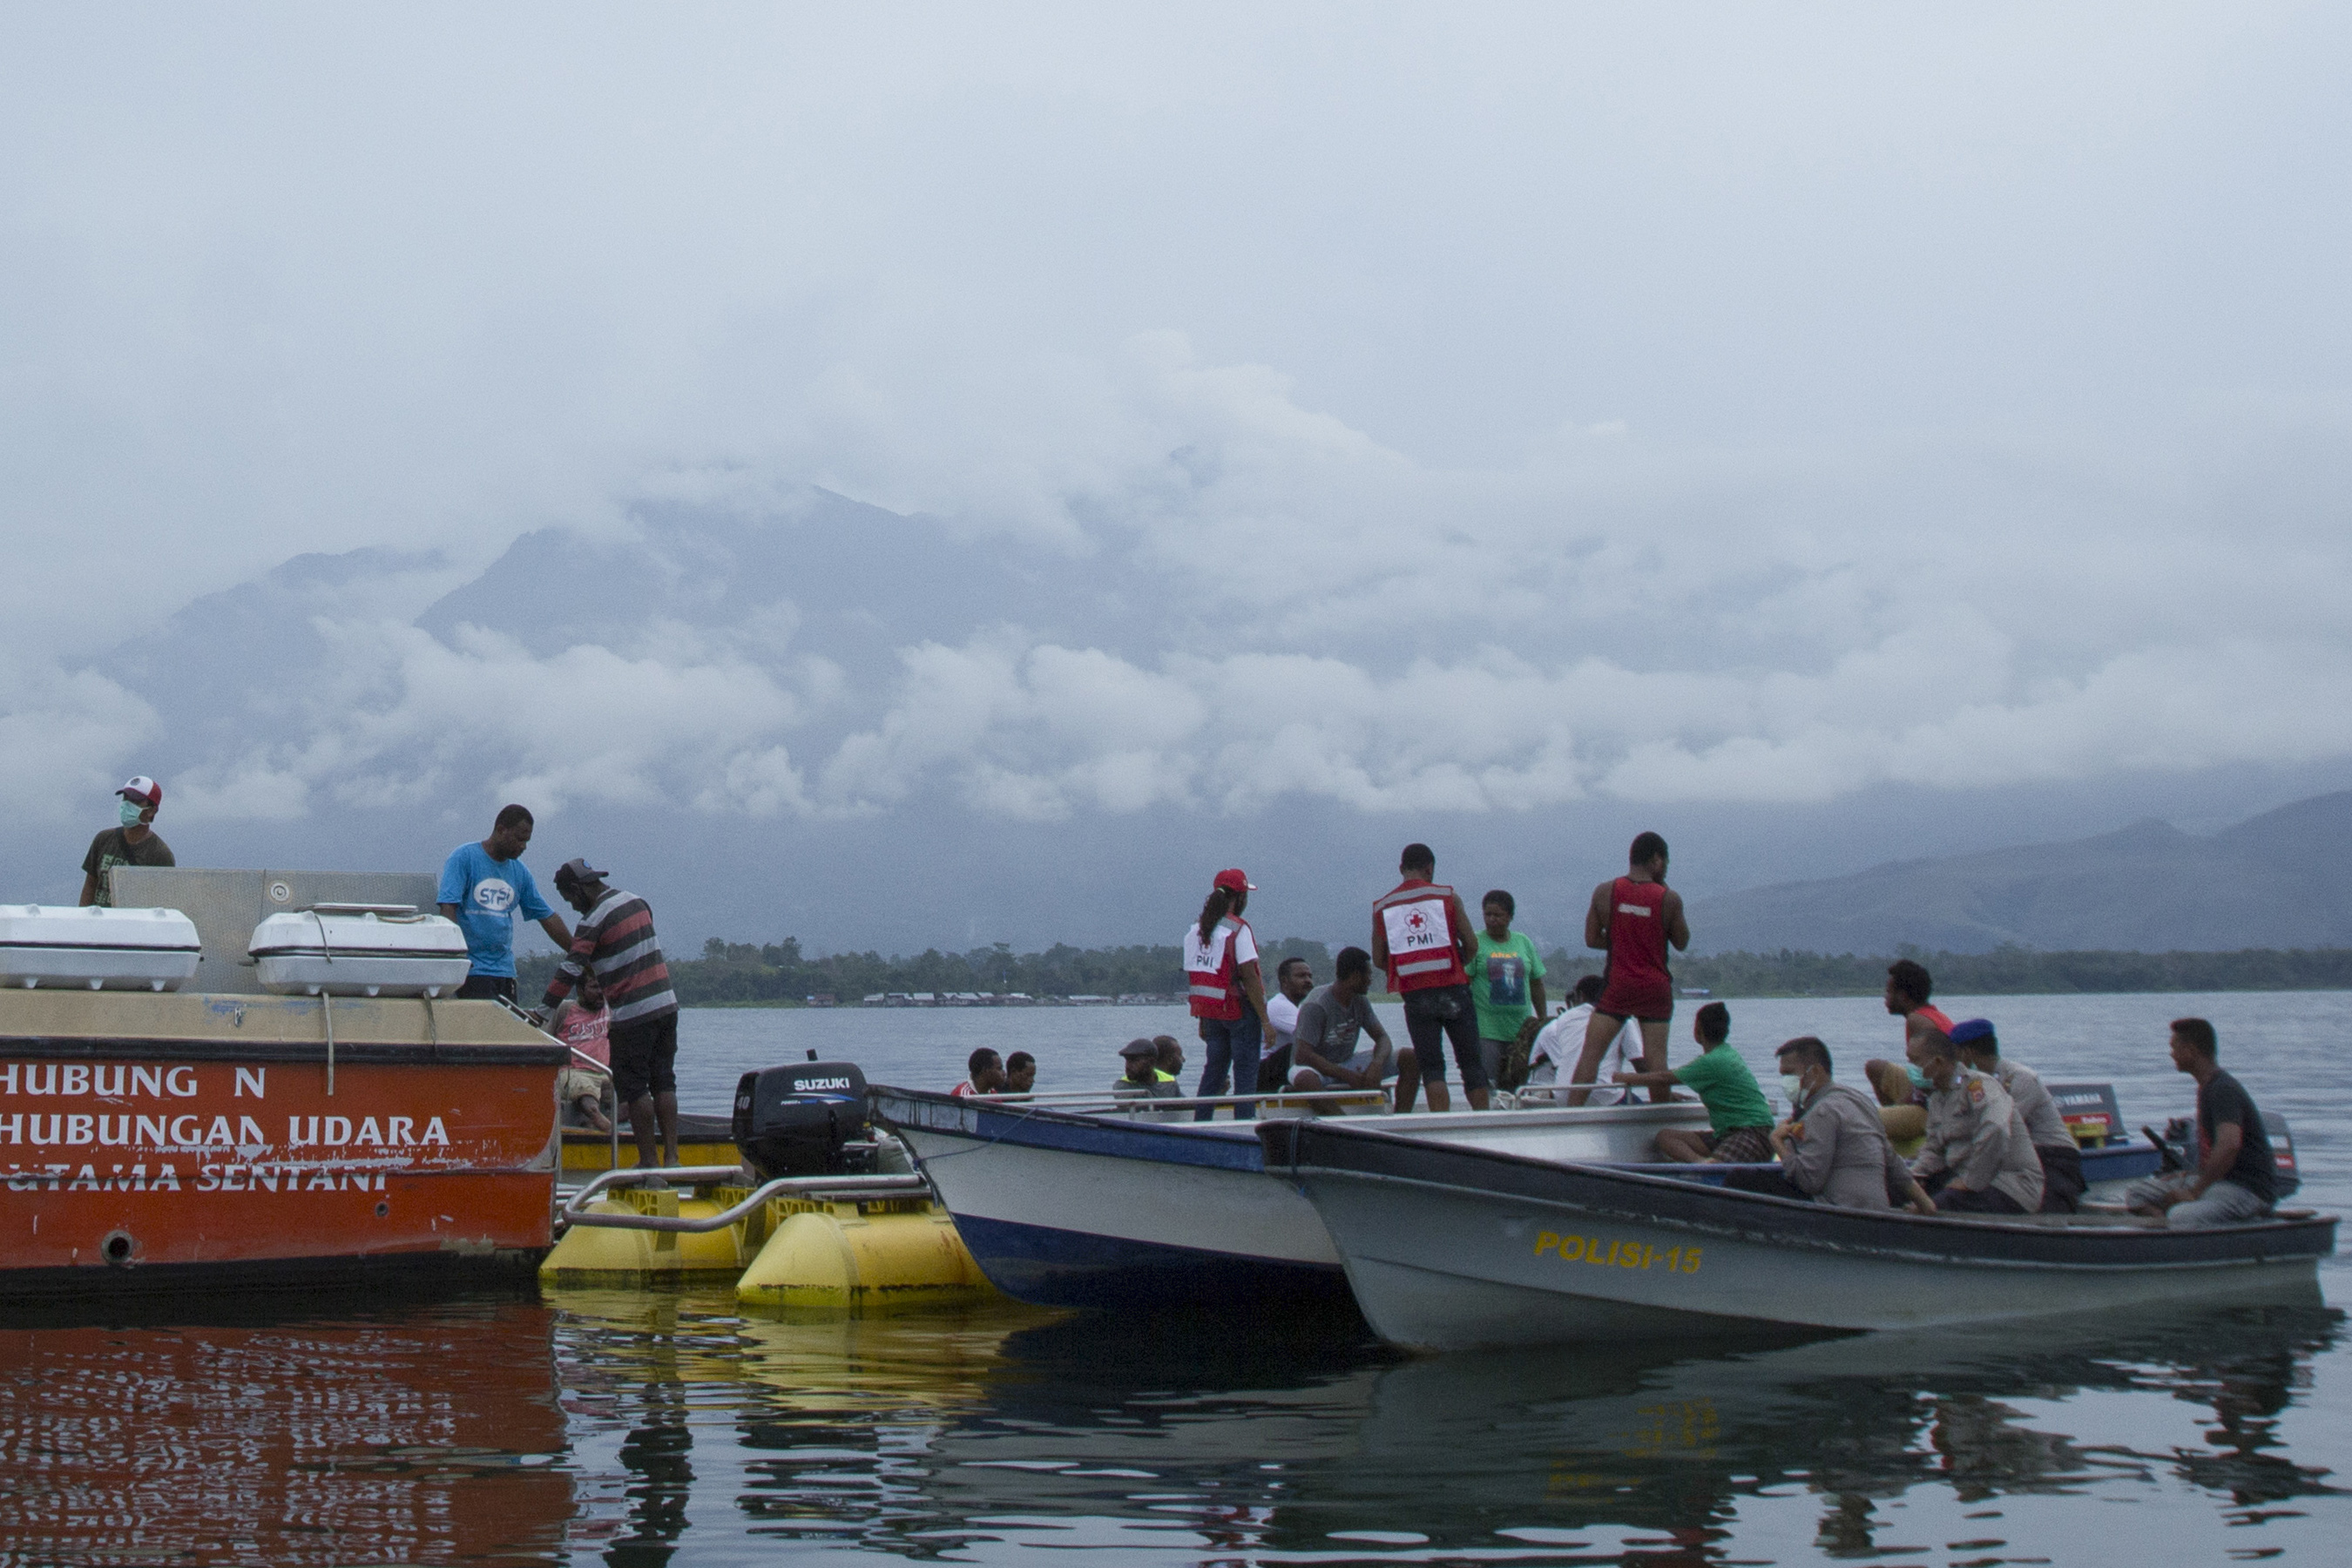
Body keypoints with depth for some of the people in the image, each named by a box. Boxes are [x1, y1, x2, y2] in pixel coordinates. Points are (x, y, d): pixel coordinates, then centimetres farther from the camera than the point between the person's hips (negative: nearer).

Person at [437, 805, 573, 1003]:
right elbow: (448, 908, -13)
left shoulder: (519, 871, 14)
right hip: (472, 970, -6)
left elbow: (548, 918, 19)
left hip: (505, 970, 6)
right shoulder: (464, 858, -4)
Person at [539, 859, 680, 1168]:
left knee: (634, 1088, 0)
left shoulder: (594, 920, -11)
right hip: (666, 1003, 7)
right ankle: (671, 1157, 6)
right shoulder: (636, 902, 12)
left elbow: (571, 969, -15)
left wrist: (544, 1009, -14)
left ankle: (647, 1161, 0)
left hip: (633, 1014, -7)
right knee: (664, 1082, 9)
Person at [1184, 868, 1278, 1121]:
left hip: (1210, 1012, 7)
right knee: (1245, 1073, -2)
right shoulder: (1239, 930, -12)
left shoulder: (1195, 930, 8)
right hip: (1239, 1010, -7)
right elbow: (1249, 977, -16)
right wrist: (1265, 1021, -15)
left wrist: (1202, 1020, 15)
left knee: (1214, 1070, 16)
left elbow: (1194, 977, 10)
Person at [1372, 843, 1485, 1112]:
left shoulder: (1381, 906, 6)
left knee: (1430, 1066, 2)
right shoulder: (1447, 896, 2)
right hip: (1453, 988, -1)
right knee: (1471, 1061, 7)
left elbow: (1378, 959, 7)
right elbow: (1471, 945, 1)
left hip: (1415, 995, 1)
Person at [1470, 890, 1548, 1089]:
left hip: (1521, 1028, 4)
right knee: (1487, 1084, -10)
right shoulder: (1476, 943, 1)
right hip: (1487, 1031, -4)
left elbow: (1536, 984, 19)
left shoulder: (1523, 942, 13)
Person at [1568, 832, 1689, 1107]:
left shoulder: (1605, 891, -1)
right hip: (1655, 988, 0)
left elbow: (1591, 939, 3)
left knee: (1590, 1053, -1)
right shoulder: (1669, 898, -5)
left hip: (1616, 985, 0)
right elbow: (1681, 943, 7)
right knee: (1655, 1058, 0)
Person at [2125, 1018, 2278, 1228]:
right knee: (2135, 1194, 2)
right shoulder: (2207, 1087, 17)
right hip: (2221, 1181, 11)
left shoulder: (2222, 1090, -16)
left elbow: (2229, 1146, -31)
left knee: (2181, 1218, -37)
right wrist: (2190, 1175, 11)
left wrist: (2194, 1192, -23)